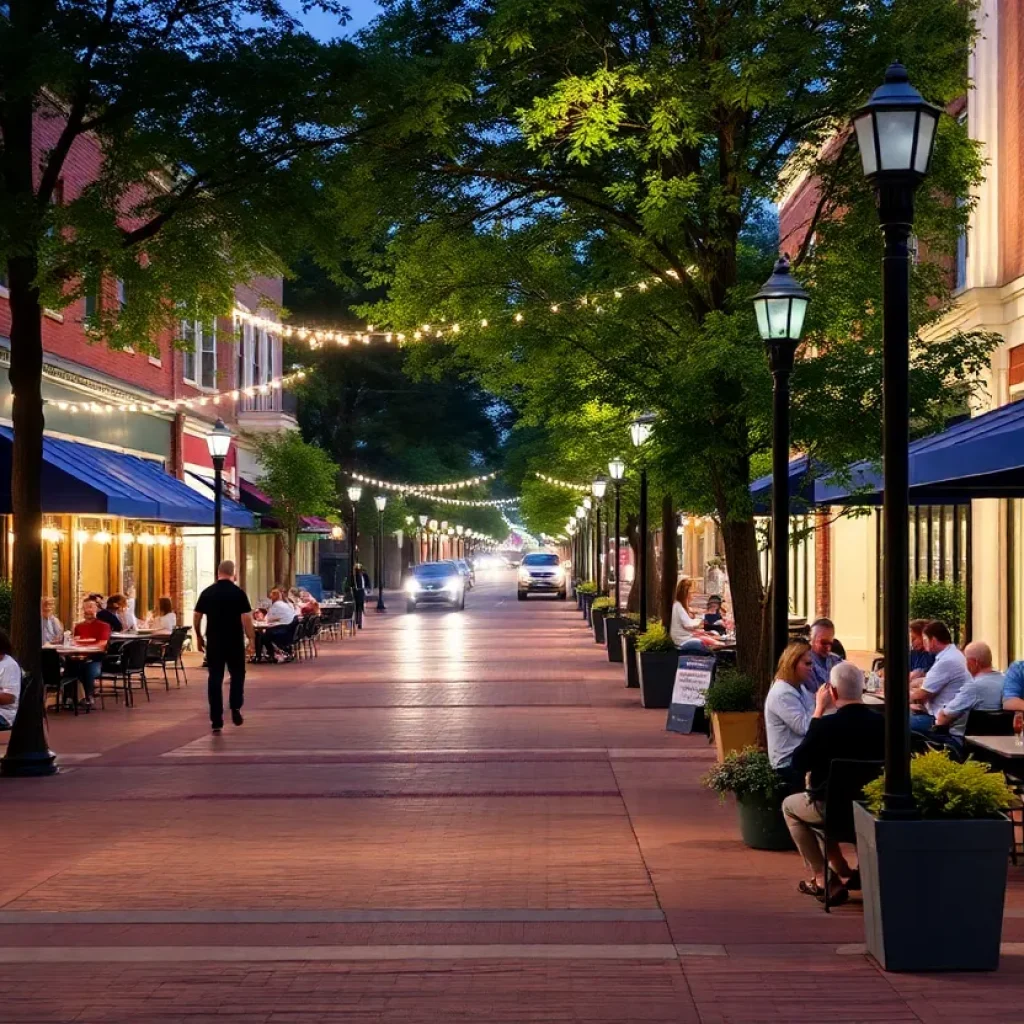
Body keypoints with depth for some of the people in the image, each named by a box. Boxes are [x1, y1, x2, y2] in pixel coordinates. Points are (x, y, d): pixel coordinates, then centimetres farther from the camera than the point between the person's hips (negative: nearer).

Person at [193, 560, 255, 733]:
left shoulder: (207, 593, 2)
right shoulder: (238, 592, -7)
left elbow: (196, 617, 5)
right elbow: (246, 618, -11)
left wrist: (199, 637, 16)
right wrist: (251, 638, -3)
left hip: (214, 641, 2)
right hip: (235, 641, -2)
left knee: (215, 678, 4)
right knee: (237, 674, 17)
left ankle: (216, 720, 2)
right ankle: (235, 707, 2)